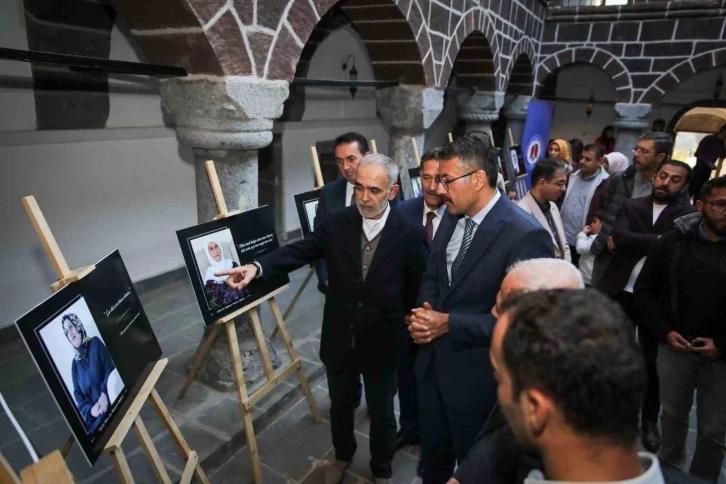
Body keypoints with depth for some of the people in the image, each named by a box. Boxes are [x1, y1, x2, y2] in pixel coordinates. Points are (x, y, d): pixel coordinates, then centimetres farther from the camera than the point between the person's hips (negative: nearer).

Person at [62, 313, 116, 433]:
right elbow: (77, 393, 9)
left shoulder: (95, 343, 6)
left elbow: (110, 368, -3)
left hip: (110, 402, -2)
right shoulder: (75, 363, 14)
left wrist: (104, 393, -18)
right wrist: (89, 409, -10)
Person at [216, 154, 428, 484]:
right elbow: (299, 251, -14)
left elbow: (419, 289, -8)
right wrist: (258, 266, -29)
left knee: (381, 414, 20)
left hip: (383, 344, -2)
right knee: (341, 406, 25)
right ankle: (342, 455, 56)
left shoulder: (410, 234, -16)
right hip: (340, 340, 2)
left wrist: (404, 325, -4)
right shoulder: (336, 223, -10)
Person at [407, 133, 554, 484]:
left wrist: (449, 323, -24)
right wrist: (422, 313, -10)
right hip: (432, 364, 7)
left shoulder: (525, 236, -25)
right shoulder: (452, 217, 1)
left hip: (476, 377, -6)